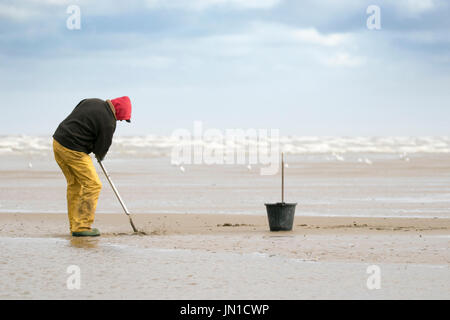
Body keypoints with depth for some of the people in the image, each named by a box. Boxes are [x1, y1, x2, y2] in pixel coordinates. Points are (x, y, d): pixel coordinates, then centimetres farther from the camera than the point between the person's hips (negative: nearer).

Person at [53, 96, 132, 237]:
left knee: (74, 183, 18)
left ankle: (75, 225, 21)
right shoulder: (108, 122, -14)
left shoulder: (93, 102, 9)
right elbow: (102, 147, -3)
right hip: (73, 150, -9)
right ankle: (82, 226, -6)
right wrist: (99, 156, 22)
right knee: (93, 185, -3)